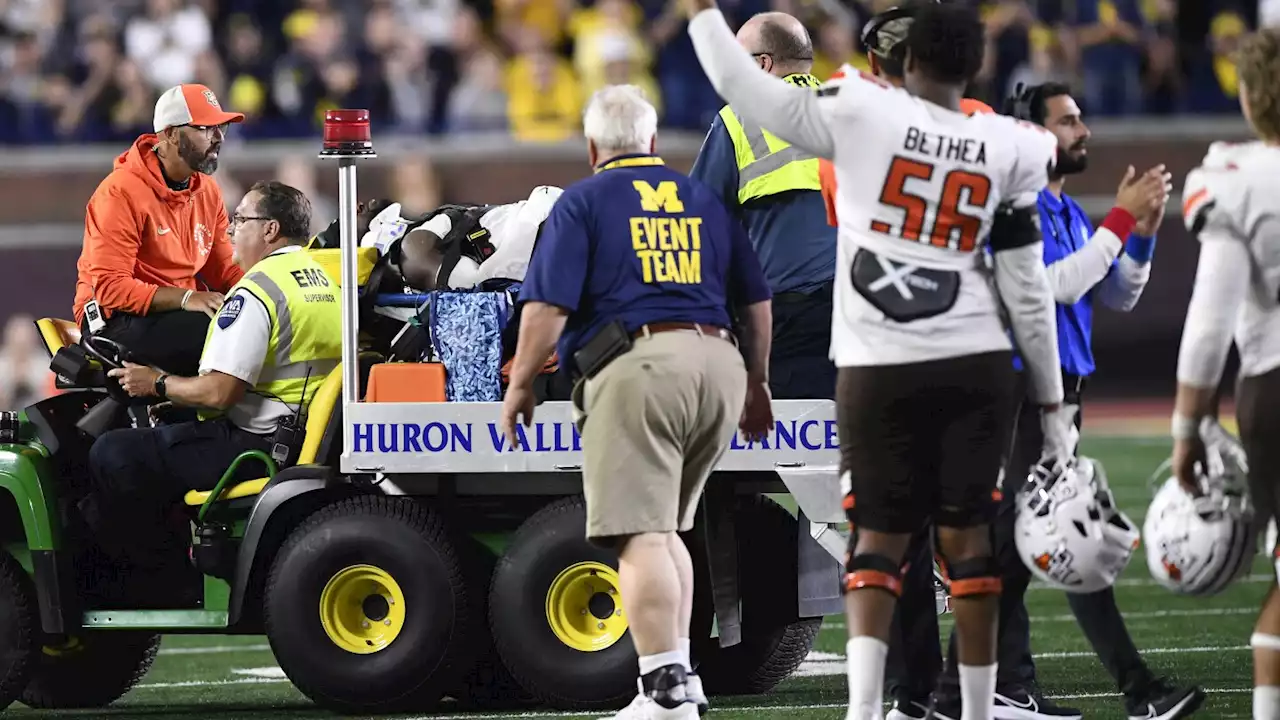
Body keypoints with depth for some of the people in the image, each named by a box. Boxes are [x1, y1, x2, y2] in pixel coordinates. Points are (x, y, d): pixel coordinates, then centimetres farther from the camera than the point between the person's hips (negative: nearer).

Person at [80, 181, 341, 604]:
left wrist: (157, 384, -4)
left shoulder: (257, 291, -17)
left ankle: (165, 579, -4)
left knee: (113, 457, -15)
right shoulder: (322, 281, 14)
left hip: (258, 443, -11)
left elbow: (218, 393, -22)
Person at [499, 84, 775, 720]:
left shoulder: (582, 203, 5)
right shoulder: (705, 201, 20)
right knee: (665, 527, 19)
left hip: (636, 366, -6)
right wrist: (756, 384, 32)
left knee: (641, 534, -8)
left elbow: (548, 308, -5)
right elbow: (757, 304, 21)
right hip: (718, 360, 6)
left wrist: (520, 383, 5)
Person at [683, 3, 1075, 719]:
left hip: (879, 367, -1)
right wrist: (1052, 398, 11)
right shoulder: (1008, 149, 1)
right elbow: (1027, 291, 3)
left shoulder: (861, 113, -6)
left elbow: (746, 88, 0)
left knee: (881, 534, 5)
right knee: (967, 533, 8)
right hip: (976, 365, 1)